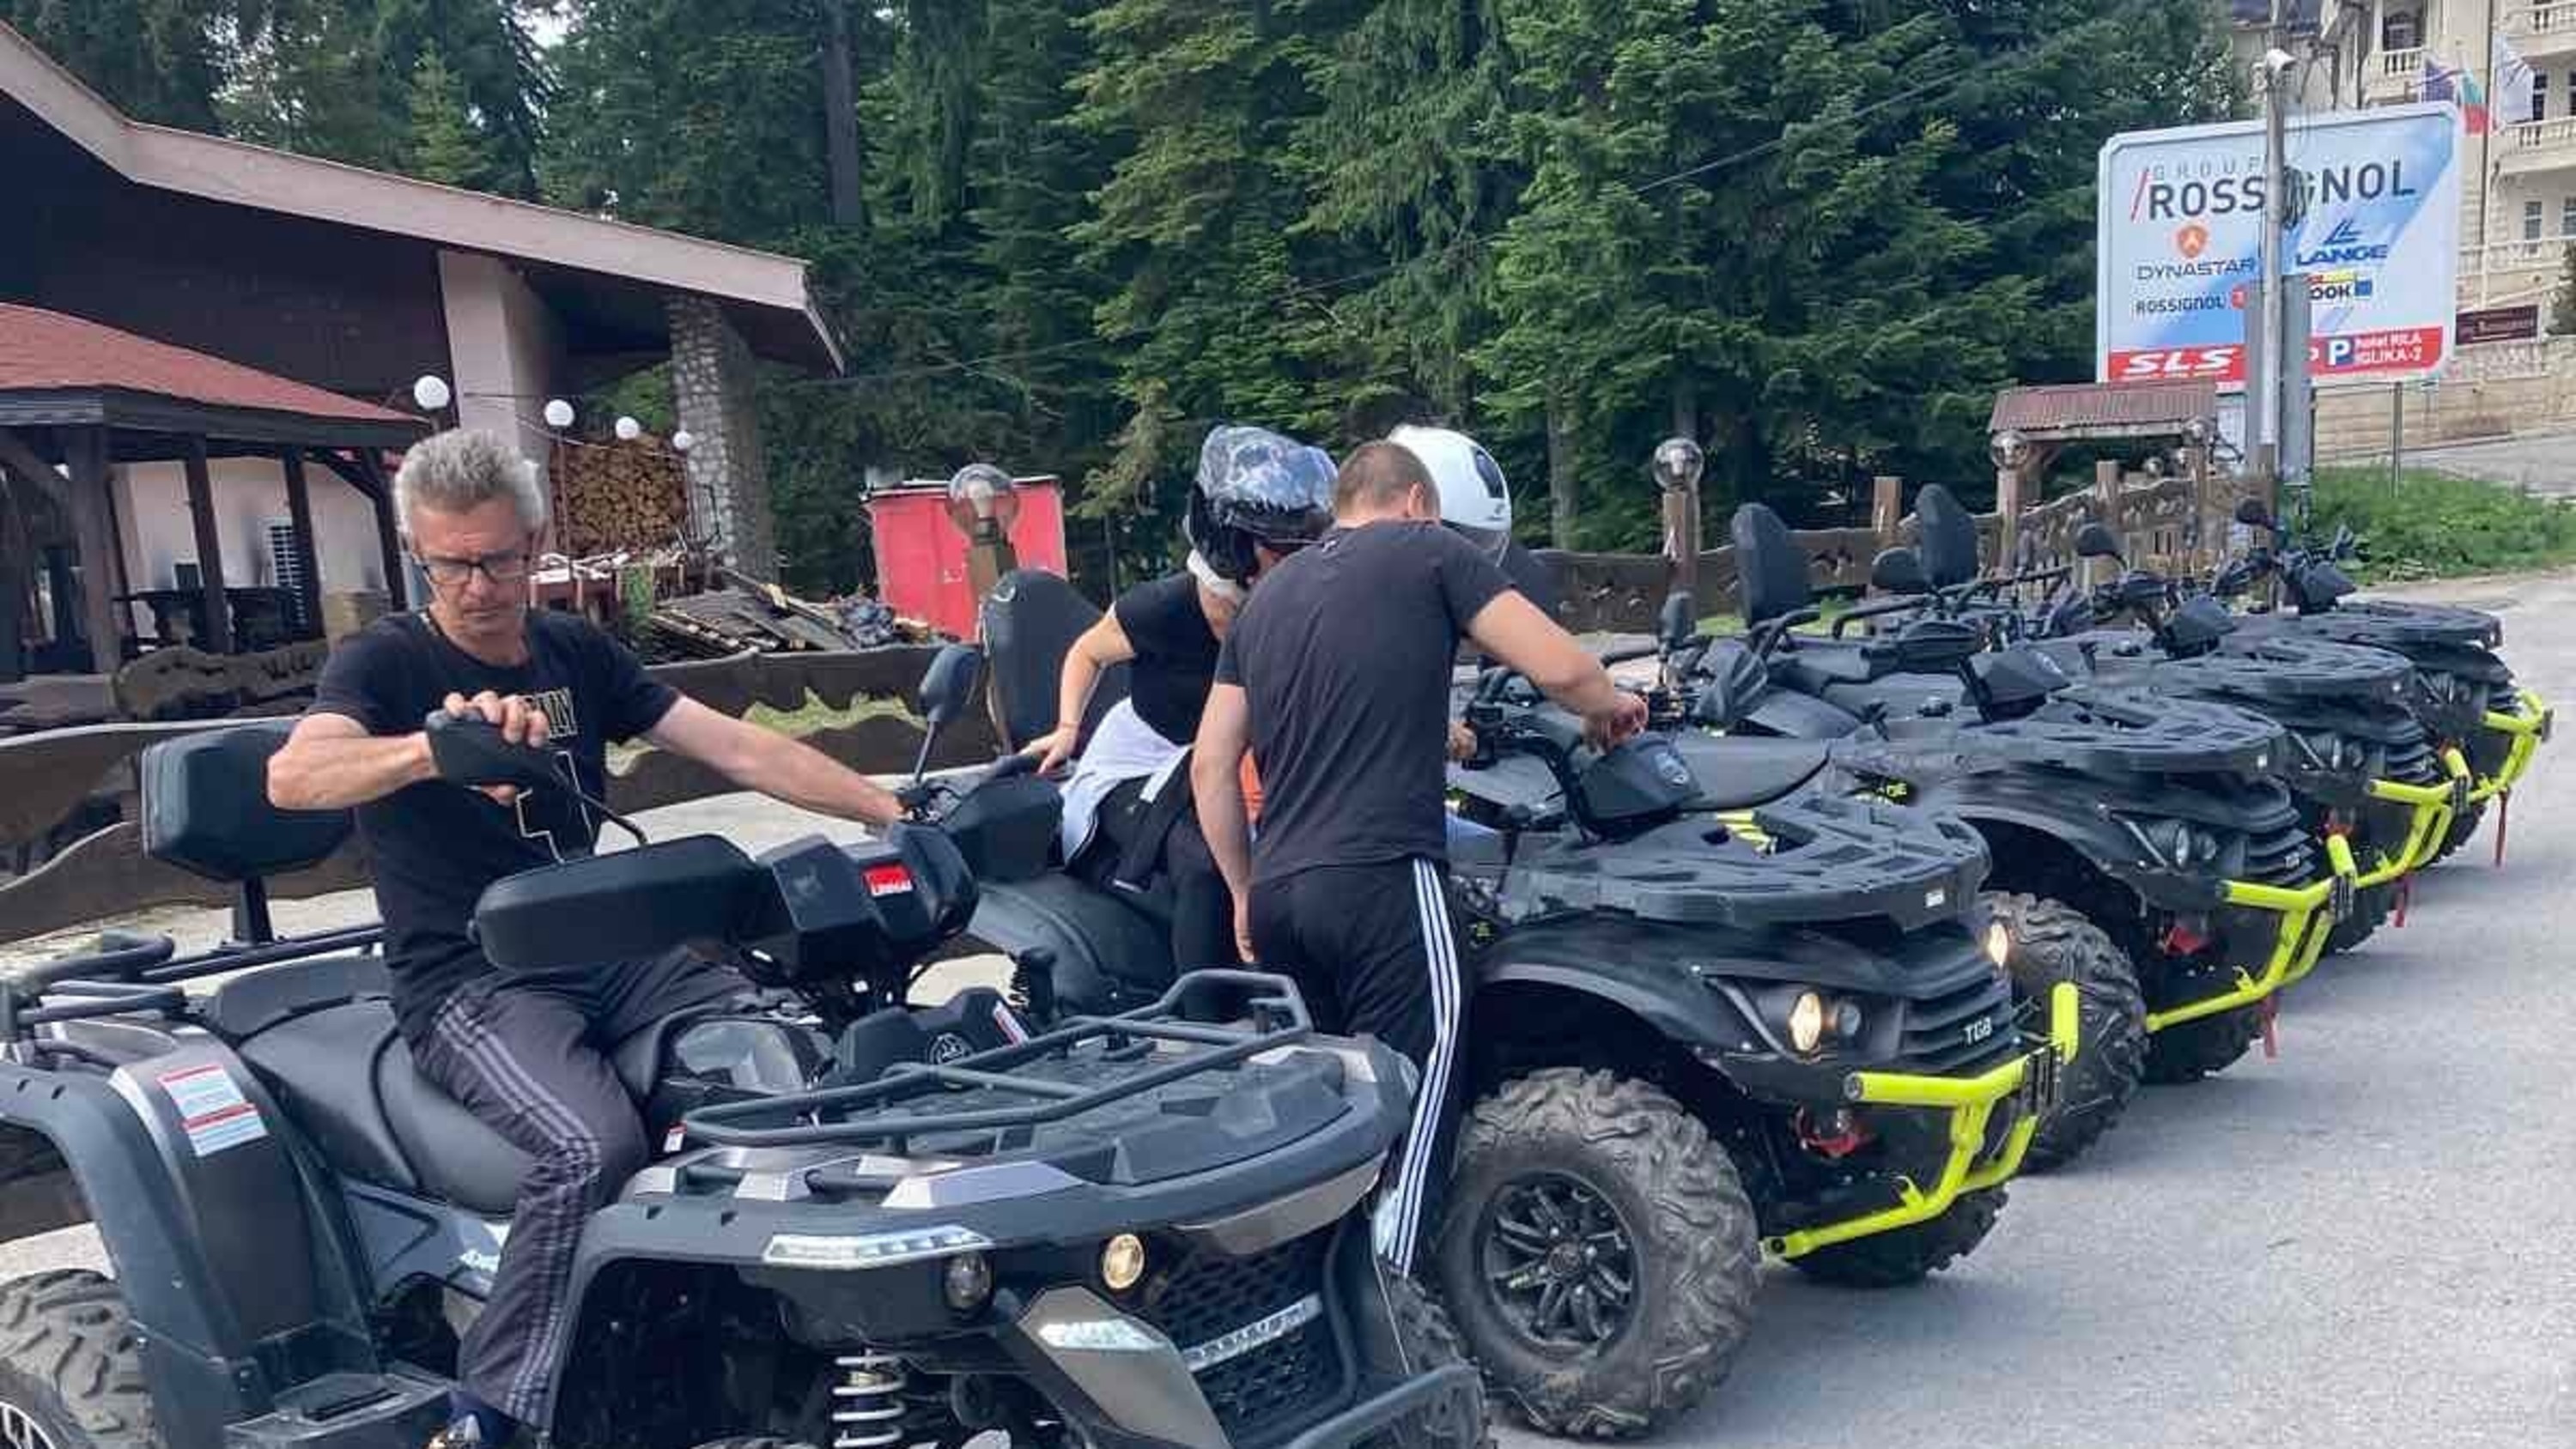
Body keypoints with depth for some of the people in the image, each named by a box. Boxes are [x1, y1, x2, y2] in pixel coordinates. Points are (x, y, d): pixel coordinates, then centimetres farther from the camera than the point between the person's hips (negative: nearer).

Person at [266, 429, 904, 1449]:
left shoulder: (577, 654, 10)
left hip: (604, 952, 5)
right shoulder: (386, 661, -4)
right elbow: (292, 776, -25)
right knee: (593, 1145, -32)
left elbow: (738, 750, 4)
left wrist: (894, 814, -4)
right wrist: (438, 746, -45)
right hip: (472, 982, -5)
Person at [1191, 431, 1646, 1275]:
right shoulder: (1429, 551, 6)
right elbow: (1558, 668, -3)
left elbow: (1210, 766, 17)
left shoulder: (1268, 595, 21)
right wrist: (1609, 708, 18)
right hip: (1382, 879, -6)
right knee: (1406, 1106, -4)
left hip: (1280, 890, 6)